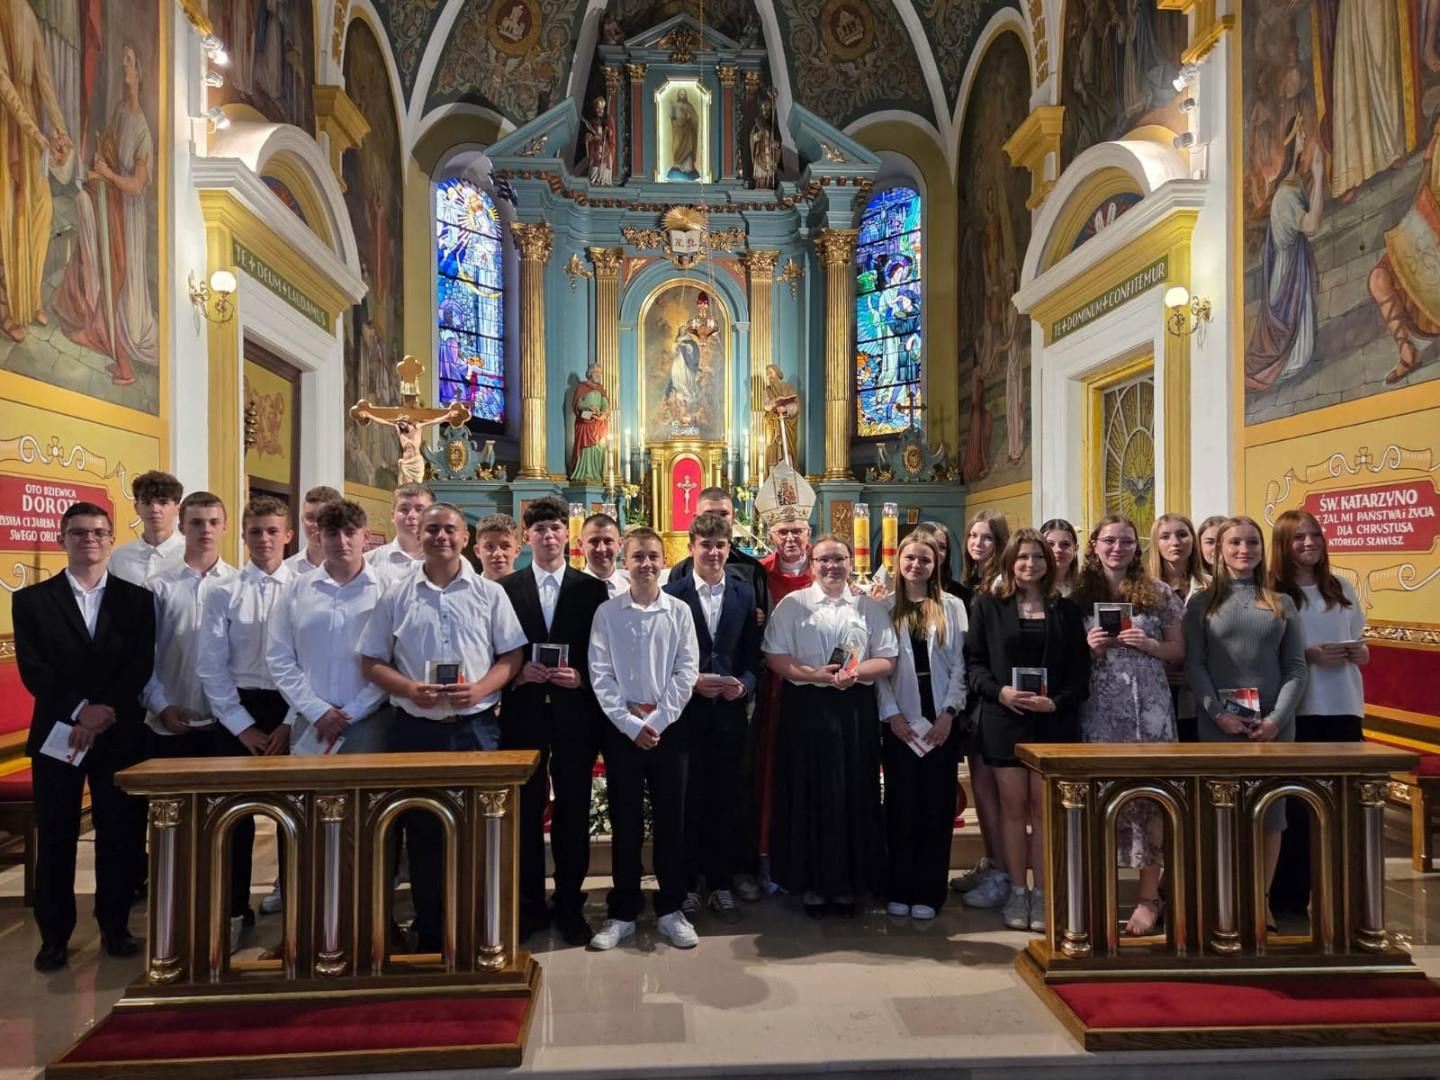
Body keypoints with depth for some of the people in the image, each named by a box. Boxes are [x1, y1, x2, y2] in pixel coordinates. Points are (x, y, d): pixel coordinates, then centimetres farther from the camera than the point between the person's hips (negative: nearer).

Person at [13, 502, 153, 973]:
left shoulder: (136, 599, 6)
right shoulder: (31, 600, 5)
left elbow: (140, 668, -2)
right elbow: (32, 670, -5)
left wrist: (104, 714, -15)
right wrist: (79, 710, -17)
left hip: (120, 735, 0)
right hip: (57, 733, 0)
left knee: (120, 834, 5)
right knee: (55, 838, 6)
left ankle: (115, 926, 20)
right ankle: (54, 935, 19)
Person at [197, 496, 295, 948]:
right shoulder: (223, 594, -2)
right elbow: (211, 669, -3)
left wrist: (291, 723, -7)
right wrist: (244, 726, -7)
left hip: (294, 710, 0)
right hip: (239, 710, 0)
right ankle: (233, 909, 22)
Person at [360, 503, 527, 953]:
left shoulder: (490, 593, 2)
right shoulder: (395, 594, 4)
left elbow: (512, 657, 4)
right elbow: (372, 662, 6)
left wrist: (479, 689, -14)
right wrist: (410, 689, -12)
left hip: (476, 727, -1)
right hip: (415, 729, 1)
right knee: (422, 835, 10)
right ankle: (429, 934, 24)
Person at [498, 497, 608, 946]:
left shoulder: (592, 589, 4)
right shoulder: (505, 589, 5)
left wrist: (580, 677, -12)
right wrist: (517, 673, -13)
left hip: (575, 712, 0)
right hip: (523, 711, 0)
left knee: (573, 810, 7)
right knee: (526, 810, 8)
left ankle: (569, 904, 22)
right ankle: (529, 904, 23)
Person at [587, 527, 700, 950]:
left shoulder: (679, 611, 0)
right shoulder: (607, 612, -1)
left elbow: (687, 672, -3)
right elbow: (600, 675, -4)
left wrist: (657, 720, -10)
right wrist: (631, 723, -10)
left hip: (669, 726, 0)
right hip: (622, 727, 0)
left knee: (670, 820, 7)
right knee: (625, 822, 8)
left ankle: (671, 910, 21)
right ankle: (621, 913, 20)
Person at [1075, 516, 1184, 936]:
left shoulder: (1159, 593, 6)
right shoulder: (1079, 597, 7)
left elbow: (1178, 651, 9)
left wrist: (1148, 644, -9)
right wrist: (1088, 646, -9)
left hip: (1148, 708, -1)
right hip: (1098, 710, 1)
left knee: (1149, 798, -2)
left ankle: (1150, 896, 10)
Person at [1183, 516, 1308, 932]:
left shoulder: (1281, 603, 10)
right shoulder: (1202, 602, 6)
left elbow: (1296, 667, 5)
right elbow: (1193, 665, -1)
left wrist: (1277, 718, -9)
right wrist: (1218, 713, -13)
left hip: (1274, 724, 2)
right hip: (1219, 724, -2)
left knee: (1270, 809, 4)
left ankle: (1261, 899, 16)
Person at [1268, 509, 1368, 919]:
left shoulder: (1342, 588, 10)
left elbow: (1360, 647, 15)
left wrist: (1361, 652, -6)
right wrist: (1308, 655, -21)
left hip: (1344, 708, 5)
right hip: (1297, 709, -4)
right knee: (1297, 802, 2)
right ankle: (1289, 896, 13)